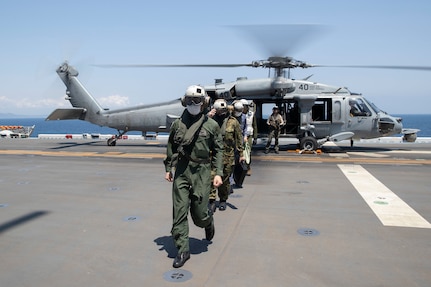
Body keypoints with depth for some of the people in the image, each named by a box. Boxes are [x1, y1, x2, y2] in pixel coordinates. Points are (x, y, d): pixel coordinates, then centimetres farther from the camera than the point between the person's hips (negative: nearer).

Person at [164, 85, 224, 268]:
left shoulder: (211, 125, 1)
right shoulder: (178, 124, 6)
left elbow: (218, 150, 3)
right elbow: (171, 147, 15)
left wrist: (218, 173, -4)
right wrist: (168, 168, 12)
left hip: (201, 172, -2)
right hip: (181, 171, 2)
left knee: (199, 213, 2)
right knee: (180, 212, 1)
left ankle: (208, 222, 39)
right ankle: (183, 250, 13)